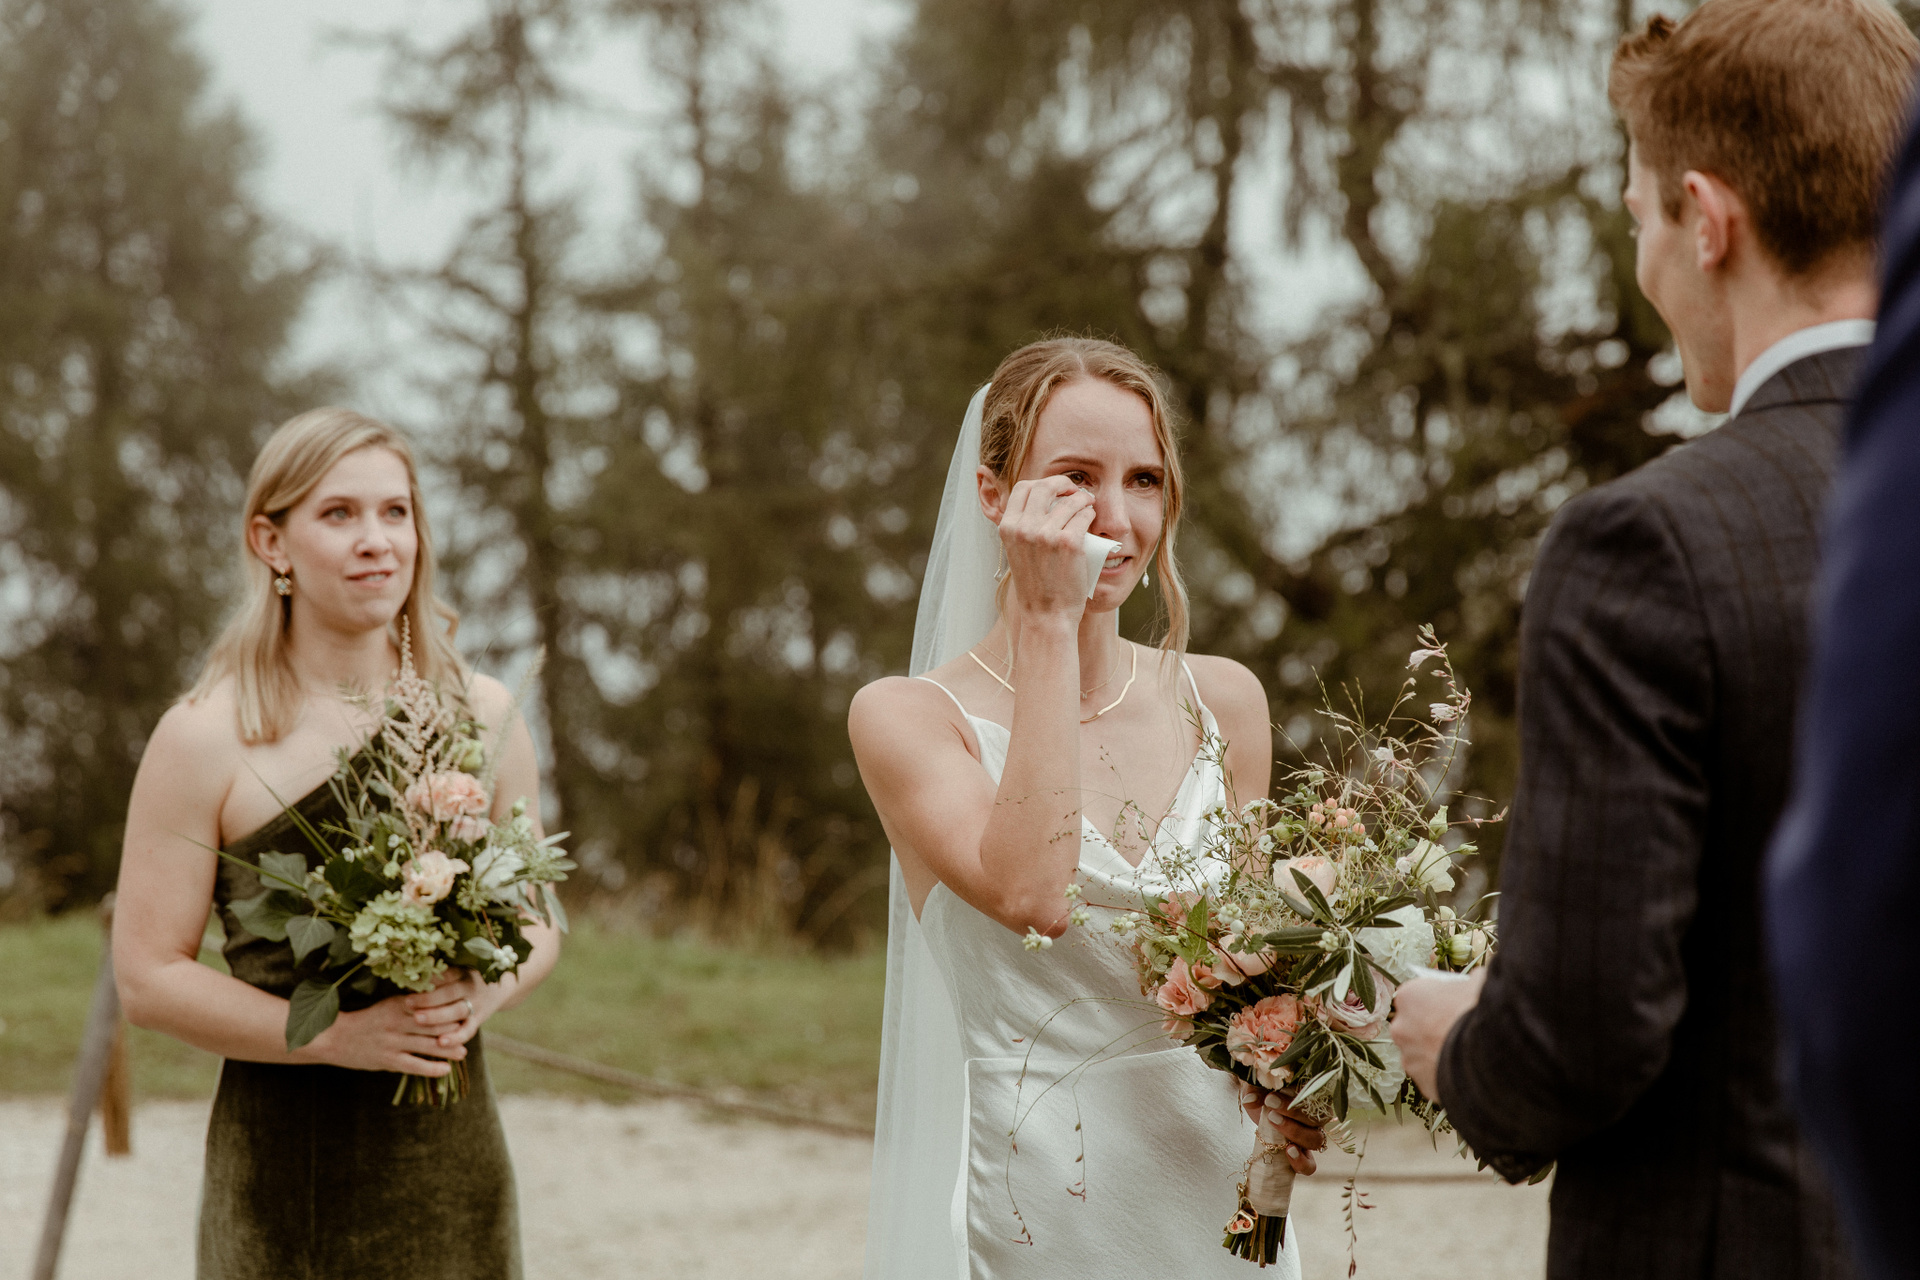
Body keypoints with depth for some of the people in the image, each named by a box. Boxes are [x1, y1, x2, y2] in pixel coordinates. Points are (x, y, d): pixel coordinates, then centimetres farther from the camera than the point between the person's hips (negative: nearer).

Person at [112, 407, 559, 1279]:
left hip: (454, 1149, 3)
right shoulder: (205, 737, -5)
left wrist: (484, 991, -8)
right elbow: (147, 978, -6)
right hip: (286, 1165, -3)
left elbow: (536, 921, 14)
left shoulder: (483, 716, 6)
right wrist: (336, 1035, -18)